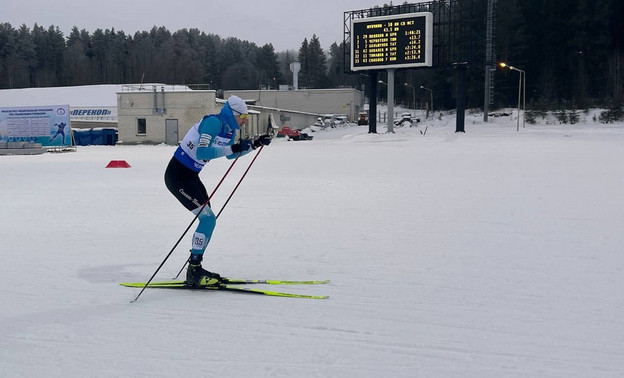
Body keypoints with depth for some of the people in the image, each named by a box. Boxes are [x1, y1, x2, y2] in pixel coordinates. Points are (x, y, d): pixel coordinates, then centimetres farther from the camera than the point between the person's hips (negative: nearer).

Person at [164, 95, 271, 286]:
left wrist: (255, 144, 18)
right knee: (207, 218, -13)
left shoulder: (229, 129, 7)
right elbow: (201, 152, -32)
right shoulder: (214, 122, -20)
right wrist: (234, 148, -32)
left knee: (209, 220, 11)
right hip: (177, 176, -10)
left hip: (190, 176, 10)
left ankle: (195, 268, 20)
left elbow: (230, 154, 25)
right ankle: (193, 274, -7)